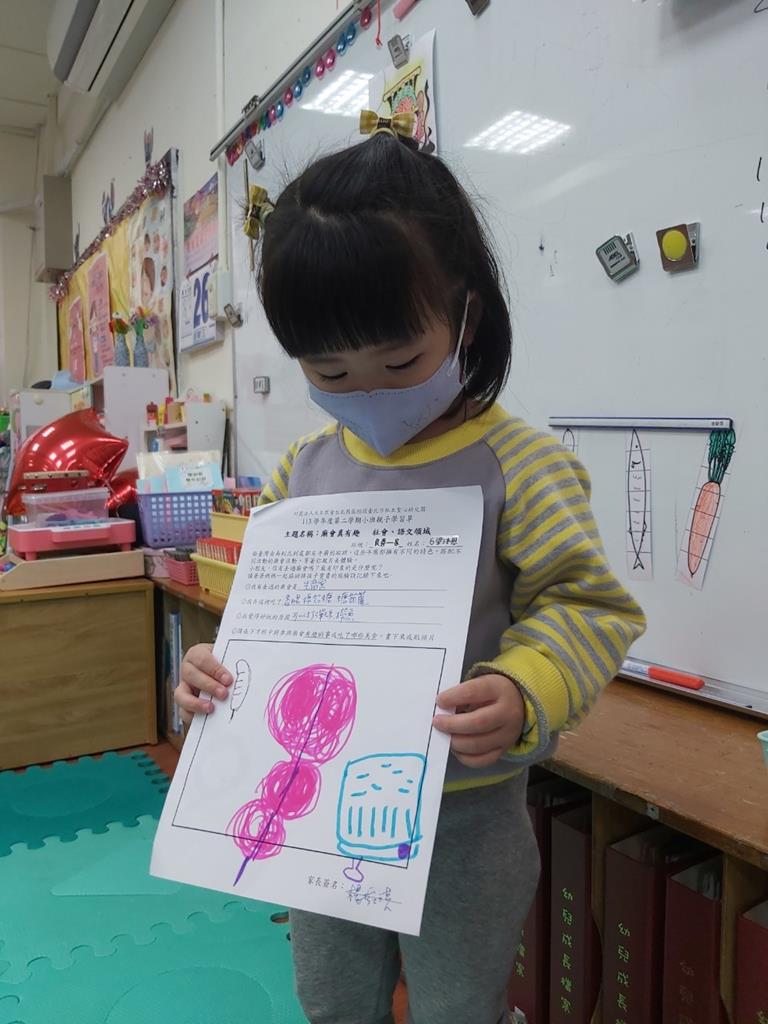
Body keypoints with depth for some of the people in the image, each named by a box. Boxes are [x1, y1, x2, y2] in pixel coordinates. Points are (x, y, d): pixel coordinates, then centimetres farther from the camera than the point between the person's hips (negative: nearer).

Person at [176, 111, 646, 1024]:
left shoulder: (518, 466, -18)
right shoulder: (305, 469, -2)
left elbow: (587, 606, -17)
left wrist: (523, 693, -34)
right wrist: (222, 667, -7)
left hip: (462, 812, -4)